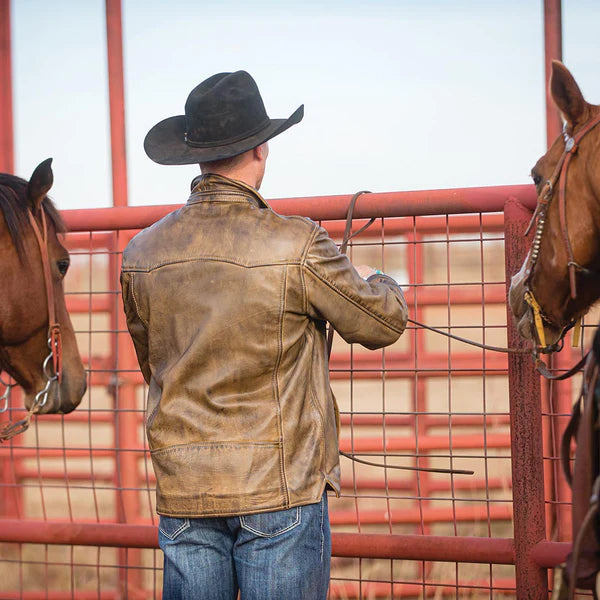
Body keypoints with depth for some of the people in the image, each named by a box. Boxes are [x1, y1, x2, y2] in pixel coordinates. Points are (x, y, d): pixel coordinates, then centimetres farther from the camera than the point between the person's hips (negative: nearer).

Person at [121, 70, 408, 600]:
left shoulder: (142, 254, 0)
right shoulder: (297, 245, -14)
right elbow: (384, 324, -1)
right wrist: (377, 282, 21)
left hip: (183, 493, 4)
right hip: (281, 487, -4)